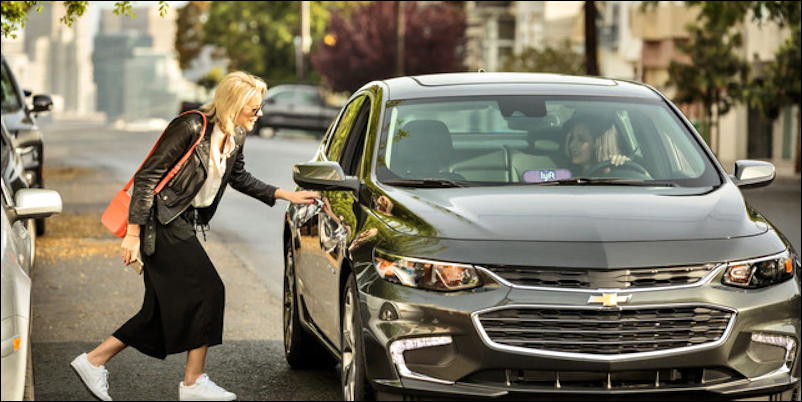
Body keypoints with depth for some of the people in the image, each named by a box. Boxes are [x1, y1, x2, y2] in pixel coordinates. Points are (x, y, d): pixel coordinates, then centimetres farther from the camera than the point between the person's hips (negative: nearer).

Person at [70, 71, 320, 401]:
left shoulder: (234, 138, 6)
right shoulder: (192, 128, -19)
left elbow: (239, 179, 26)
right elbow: (147, 177, -18)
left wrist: (286, 195, 20)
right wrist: (133, 234, -20)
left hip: (182, 224, 9)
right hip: (162, 224, -9)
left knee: (165, 309, 8)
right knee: (208, 292, -9)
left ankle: (93, 361, 15)